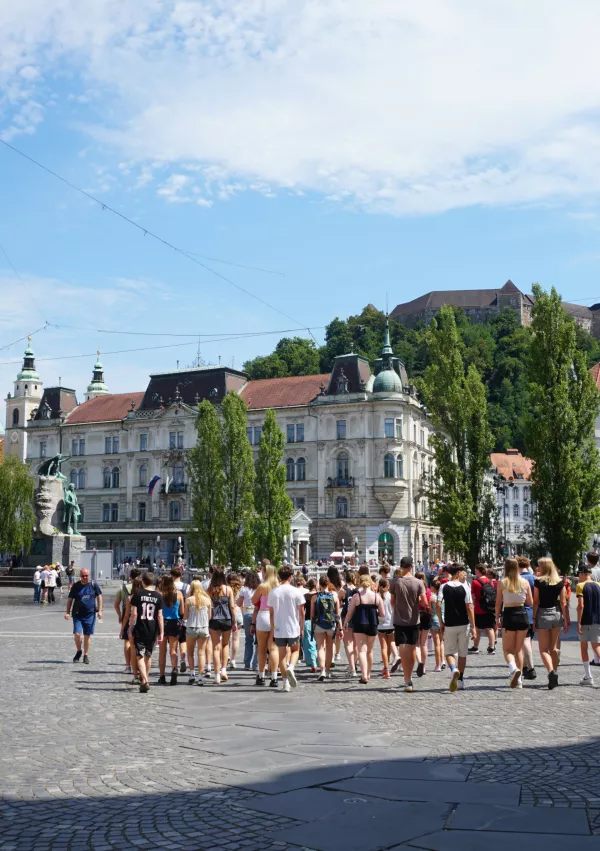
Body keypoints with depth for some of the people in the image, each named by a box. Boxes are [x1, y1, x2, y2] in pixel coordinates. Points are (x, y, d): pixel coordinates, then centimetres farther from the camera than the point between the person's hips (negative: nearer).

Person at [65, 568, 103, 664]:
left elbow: (99, 597, 8)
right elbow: (70, 599, 6)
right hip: (77, 615, 0)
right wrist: (68, 612, -2)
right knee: (77, 634, -12)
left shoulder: (94, 585, 1)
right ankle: (78, 651, 15)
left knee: (87, 636, 6)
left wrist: (100, 610, 0)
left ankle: (86, 655, 20)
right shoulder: (76, 586, 0)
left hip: (90, 615, 0)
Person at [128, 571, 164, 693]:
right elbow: (160, 616, 0)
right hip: (153, 631, 3)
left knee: (140, 656, -2)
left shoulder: (138, 594, -5)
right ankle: (145, 679, 31)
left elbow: (134, 614, -8)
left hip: (140, 630, -3)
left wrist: (130, 630, -1)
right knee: (148, 656, 18)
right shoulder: (158, 596, 1)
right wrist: (161, 633, 2)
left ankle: (144, 681, -18)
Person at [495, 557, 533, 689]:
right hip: (523, 615, 3)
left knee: (507, 649, 6)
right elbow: (531, 603, 6)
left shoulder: (502, 583, -5)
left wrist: (497, 618, 7)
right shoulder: (525, 582, 1)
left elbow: (498, 603, -4)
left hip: (509, 615, -3)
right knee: (519, 649, 14)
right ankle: (519, 680, 14)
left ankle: (514, 669, -24)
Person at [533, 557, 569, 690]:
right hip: (557, 614, 4)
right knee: (554, 647, 16)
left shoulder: (539, 581, -8)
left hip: (543, 614, -4)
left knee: (543, 649, 0)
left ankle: (551, 672, -22)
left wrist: (534, 619, -3)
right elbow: (563, 603, 1)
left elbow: (536, 602, -9)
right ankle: (554, 677, 19)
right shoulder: (560, 582, 2)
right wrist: (566, 620, 4)